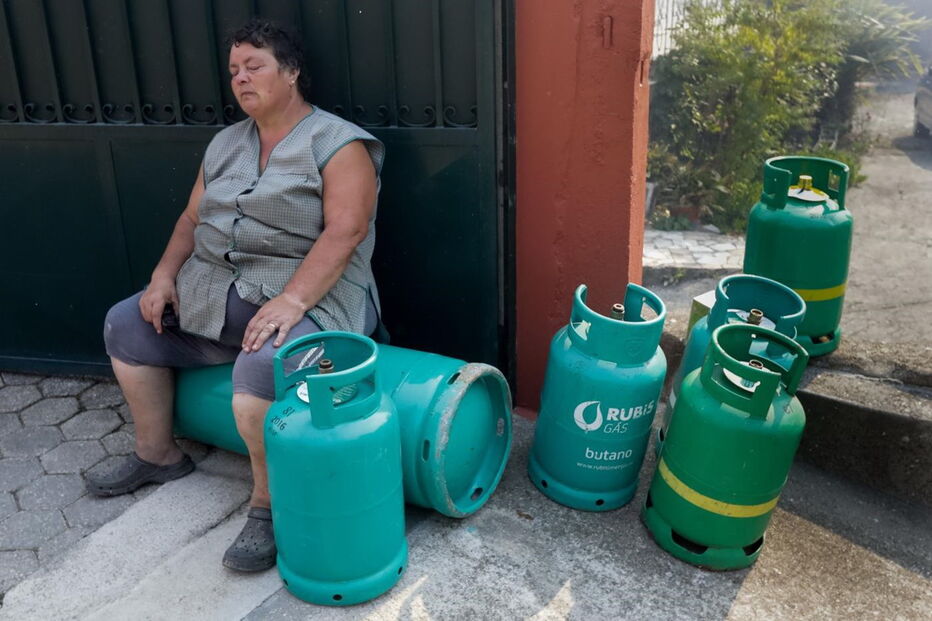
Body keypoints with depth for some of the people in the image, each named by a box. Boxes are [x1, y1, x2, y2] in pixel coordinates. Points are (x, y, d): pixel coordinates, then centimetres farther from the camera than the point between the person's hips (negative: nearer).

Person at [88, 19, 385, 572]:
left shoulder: (339, 144, -9)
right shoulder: (225, 144, 15)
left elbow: (345, 232, -20)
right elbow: (193, 218, 16)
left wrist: (291, 300, -31)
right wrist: (165, 275, -1)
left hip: (307, 296, -8)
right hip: (213, 293, 8)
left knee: (262, 366, -36)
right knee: (126, 325, 9)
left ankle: (269, 505, -15)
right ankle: (158, 455, 23)